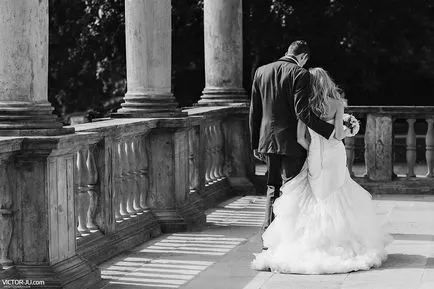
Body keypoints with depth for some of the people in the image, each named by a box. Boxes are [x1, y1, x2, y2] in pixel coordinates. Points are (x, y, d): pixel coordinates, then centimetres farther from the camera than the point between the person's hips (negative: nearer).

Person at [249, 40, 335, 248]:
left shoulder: (261, 72, 6)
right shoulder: (300, 74, -12)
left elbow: (254, 111, 9)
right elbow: (302, 112, -21)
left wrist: (255, 143, 16)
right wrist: (330, 131, -17)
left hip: (267, 140, 6)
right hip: (291, 142, -6)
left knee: (273, 187, 18)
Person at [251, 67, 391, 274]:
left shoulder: (307, 105, -3)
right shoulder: (337, 104, -7)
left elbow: (300, 137, -6)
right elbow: (337, 134, -12)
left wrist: (313, 150, 10)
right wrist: (347, 132, 10)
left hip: (315, 157, 1)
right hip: (334, 156, -1)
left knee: (317, 200, 9)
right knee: (339, 201, 9)